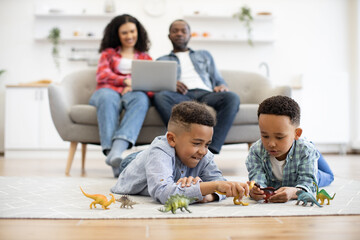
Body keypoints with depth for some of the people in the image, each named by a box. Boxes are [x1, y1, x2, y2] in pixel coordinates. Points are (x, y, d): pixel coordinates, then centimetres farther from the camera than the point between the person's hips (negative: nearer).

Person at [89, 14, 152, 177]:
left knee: (141, 98, -38)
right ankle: (113, 159, -52)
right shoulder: (109, 53, 28)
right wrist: (126, 81, -11)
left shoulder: (145, 57, 30)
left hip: (133, 93, 1)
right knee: (107, 98, -39)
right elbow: (102, 75, 8)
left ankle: (117, 150, -57)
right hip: (109, 91, 0)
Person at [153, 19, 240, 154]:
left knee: (232, 97, -32)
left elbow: (219, 81, 25)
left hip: (205, 94, 2)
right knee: (160, 96, -37)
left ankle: (212, 149, -43)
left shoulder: (204, 55, 34)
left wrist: (222, 86, 0)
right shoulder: (162, 61, 28)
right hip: (180, 97, -1)